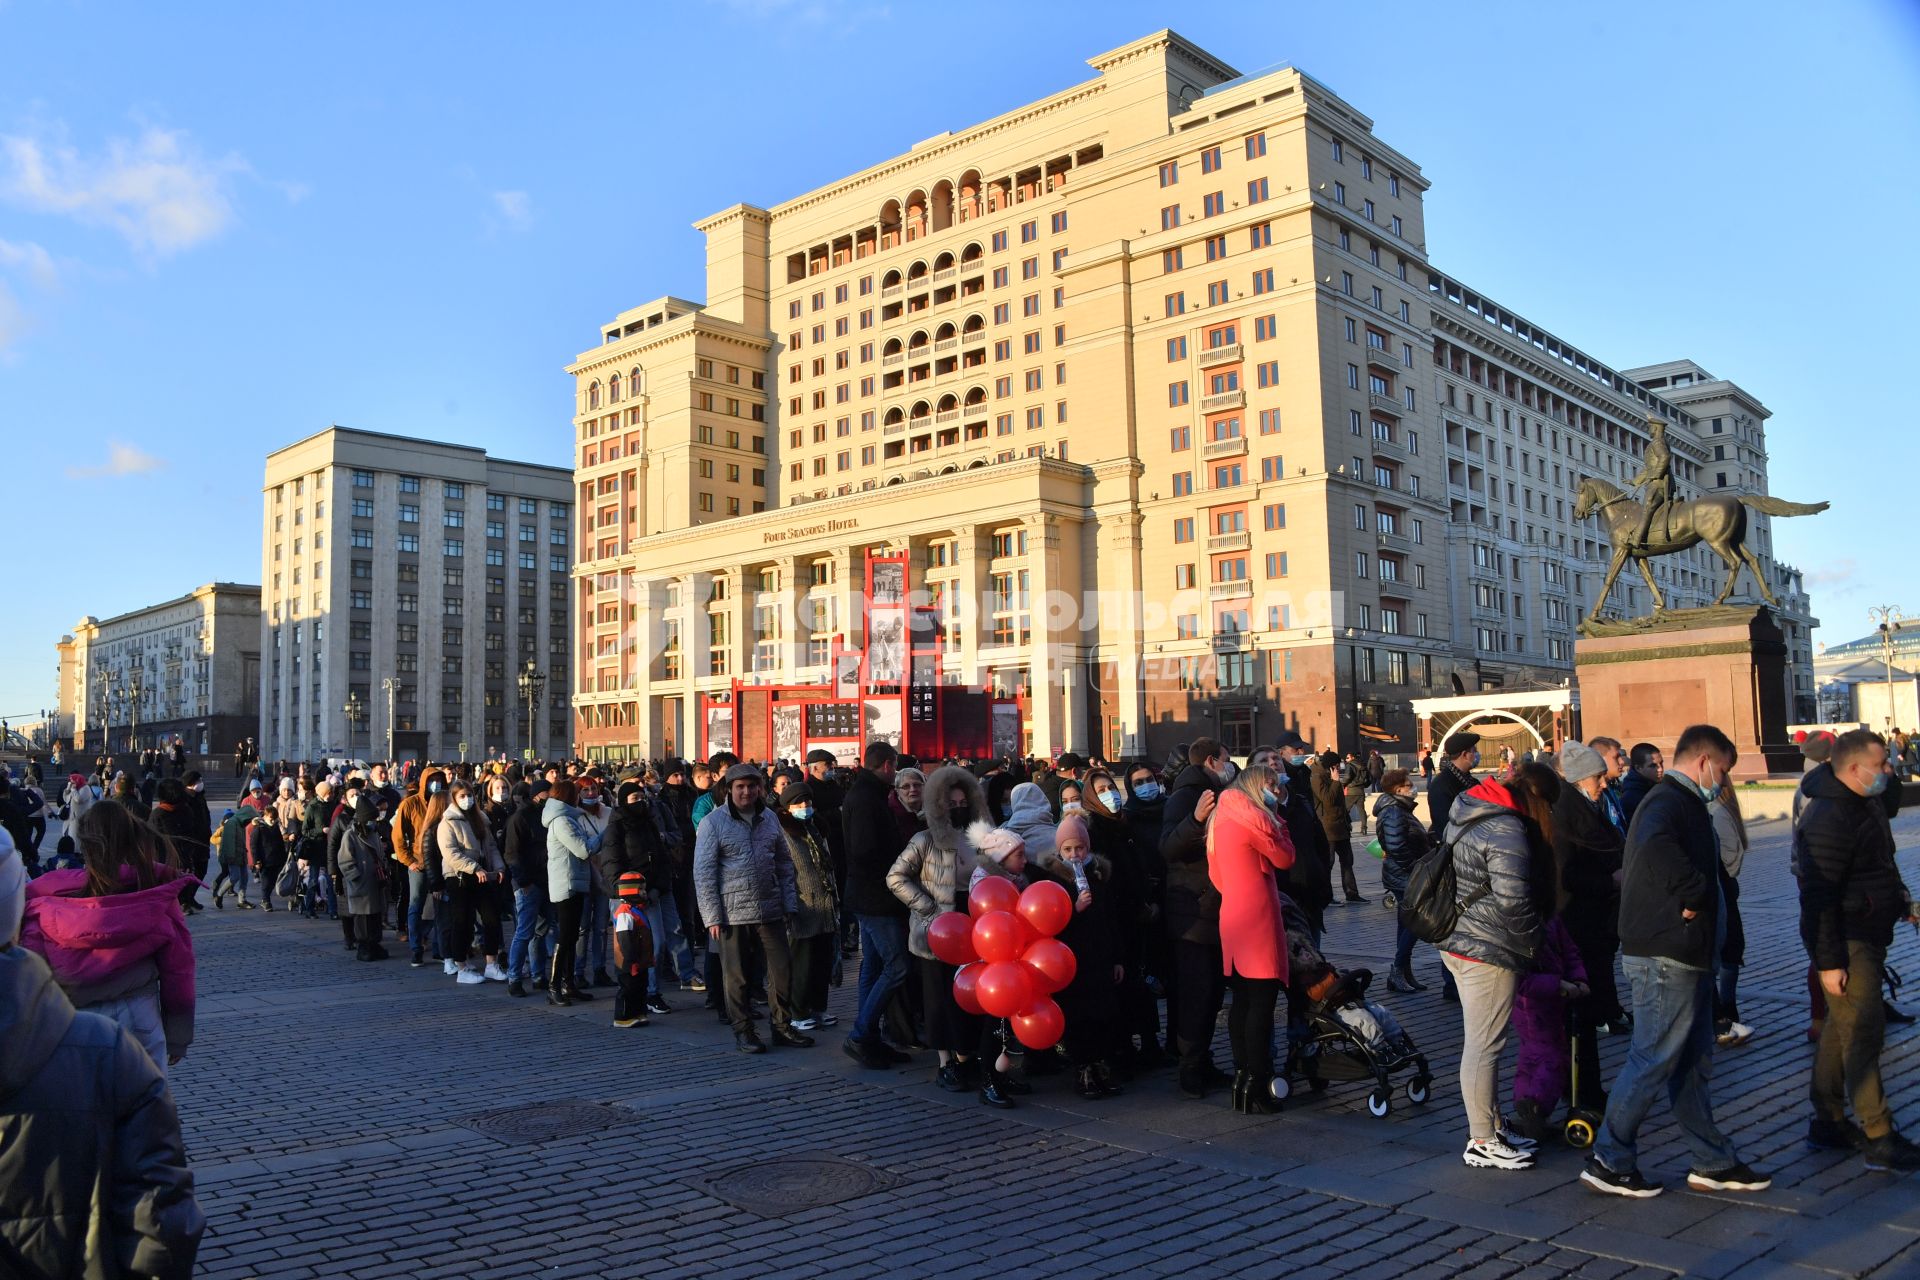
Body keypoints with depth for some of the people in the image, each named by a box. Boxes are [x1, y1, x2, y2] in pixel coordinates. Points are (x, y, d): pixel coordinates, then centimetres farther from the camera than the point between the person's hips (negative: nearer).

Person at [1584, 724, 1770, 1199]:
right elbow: (1656, 847, -40)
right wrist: (1694, 893, -27)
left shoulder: (1678, 802, 18)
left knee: (1694, 1061, 17)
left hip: (1682, 955, 11)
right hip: (1665, 957, -11)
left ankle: (1713, 1162, 27)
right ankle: (1609, 1161, 6)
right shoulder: (1669, 802, -16)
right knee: (1653, 1061, -3)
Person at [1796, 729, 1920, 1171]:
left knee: (1843, 1027, 14)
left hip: (1868, 936, 10)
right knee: (1864, 1030, -8)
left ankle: (1828, 1121, 23)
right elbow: (1818, 897, -24)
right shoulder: (1828, 818, -22)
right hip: (1846, 943, -10)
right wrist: (1829, 961, -24)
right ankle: (1878, 1139, -4)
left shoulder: (1867, 803, 9)